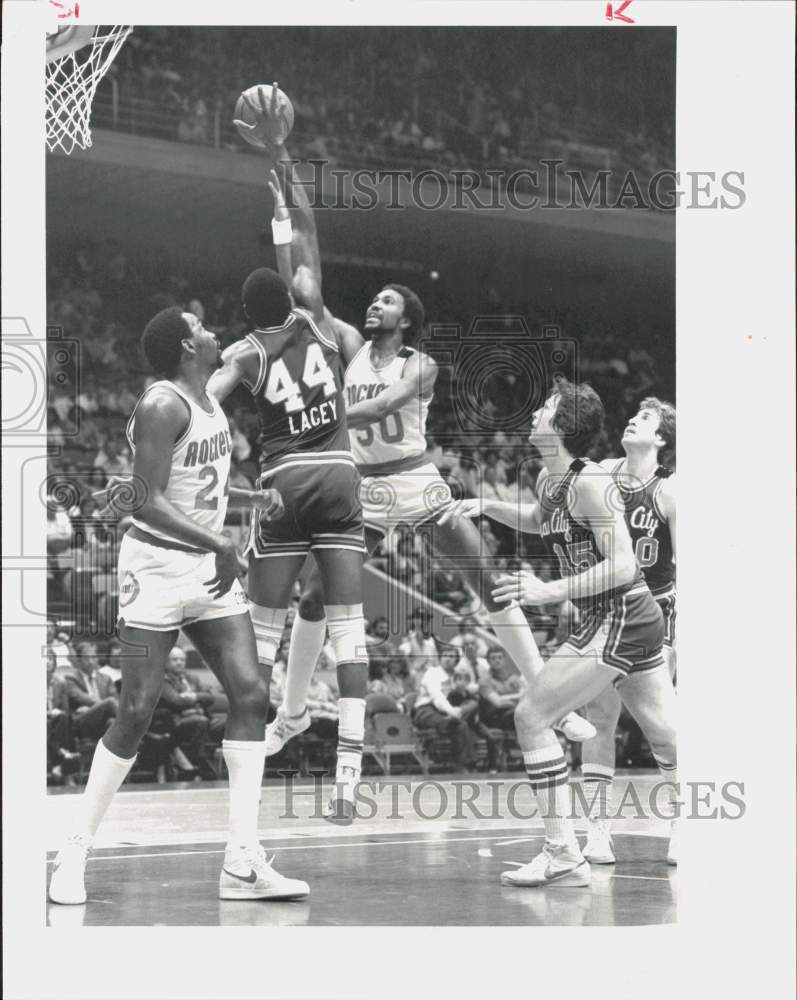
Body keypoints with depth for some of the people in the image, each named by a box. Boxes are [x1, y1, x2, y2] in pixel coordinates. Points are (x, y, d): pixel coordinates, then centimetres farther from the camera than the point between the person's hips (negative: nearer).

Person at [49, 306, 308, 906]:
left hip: (210, 566, 8)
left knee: (250, 694, -4)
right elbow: (148, 500, -22)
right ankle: (75, 852, 5)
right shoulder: (163, 407, -15)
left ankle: (243, 863, -5)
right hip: (158, 566, -8)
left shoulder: (211, 401, 12)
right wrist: (219, 543, -28)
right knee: (137, 714, -8)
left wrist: (253, 498, 12)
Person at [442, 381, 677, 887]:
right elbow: (539, 521, 34)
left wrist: (550, 591, -24)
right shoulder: (548, 480, 10)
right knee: (666, 738, 13)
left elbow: (622, 565, -21)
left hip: (618, 618, -10)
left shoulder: (589, 482, -17)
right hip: (637, 621, 10)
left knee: (532, 716, -9)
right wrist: (486, 507, 19)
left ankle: (563, 855, -10)